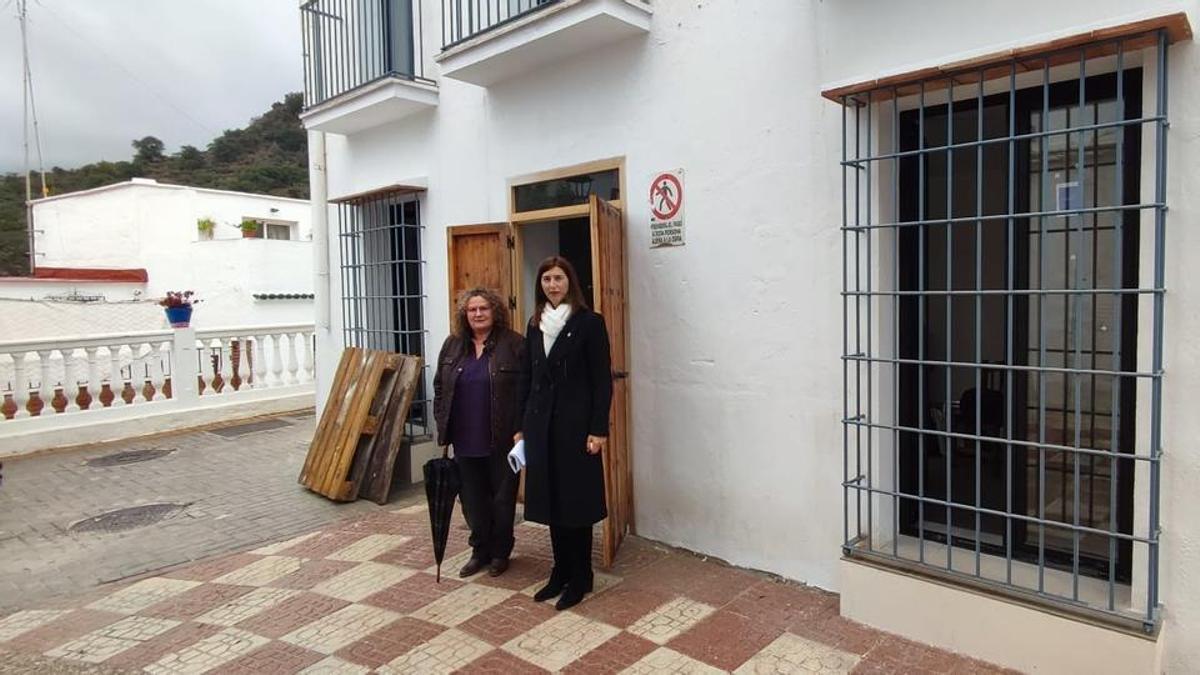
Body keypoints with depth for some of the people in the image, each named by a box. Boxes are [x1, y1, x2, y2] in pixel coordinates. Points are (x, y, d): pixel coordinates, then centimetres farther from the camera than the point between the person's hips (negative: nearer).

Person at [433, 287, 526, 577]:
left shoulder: (514, 344, -7)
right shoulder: (452, 345, 8)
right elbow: (439, 388, 13)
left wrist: (521, 430, -12)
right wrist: (443, 425, 8)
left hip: (501, 440, -4)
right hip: (465, 440, 4)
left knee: (502, 497, 8)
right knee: (472, 498, 12)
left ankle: (500, 552, 26)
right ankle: (480, 550, 29)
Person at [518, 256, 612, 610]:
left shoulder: (589, 322, -7)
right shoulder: (535, 324, 10)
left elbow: (602, 380, -9)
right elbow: (526, 377, 12)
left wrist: (598, 430, -14)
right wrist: (521, 425, 10)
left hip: (575, 424, -5)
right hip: (541, 424, 6)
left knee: (576, 502, 3)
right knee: (551, 500, 12)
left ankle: (580, 578, 18)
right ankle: (560, 572, 27)